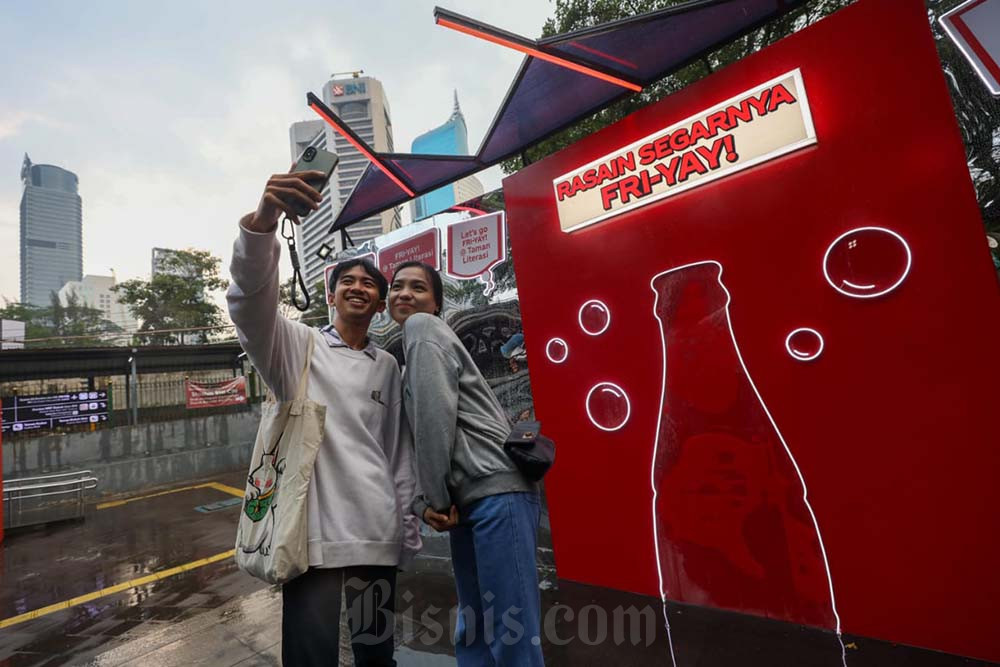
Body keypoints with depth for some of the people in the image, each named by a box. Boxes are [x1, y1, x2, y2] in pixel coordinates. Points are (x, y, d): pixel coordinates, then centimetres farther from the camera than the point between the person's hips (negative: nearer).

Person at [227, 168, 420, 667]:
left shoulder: (387, 366, 11)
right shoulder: (297, 345, 2)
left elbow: (400, 451, 12)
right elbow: (250, 301, -19)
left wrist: (409, 526, 10)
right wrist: (263, 221, -37)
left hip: (377, 531, 4)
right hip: (312, 526, -3)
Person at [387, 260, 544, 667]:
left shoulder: (422, 327, -3)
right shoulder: (412, 344, 22)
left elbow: (436, 416, -14)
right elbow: (419, 436, 17)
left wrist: (436, 497, -8)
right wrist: (422, 503, 5)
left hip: (496, 493, -9)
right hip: (467, 498, 9)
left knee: (512, 631, -1)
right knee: (472, 630, 17)